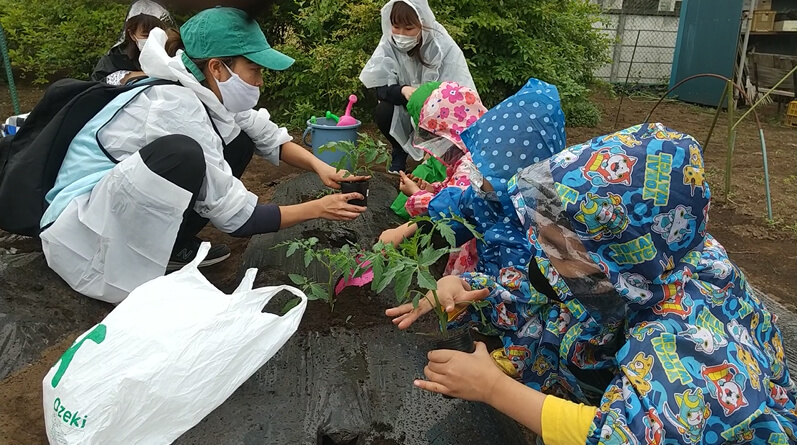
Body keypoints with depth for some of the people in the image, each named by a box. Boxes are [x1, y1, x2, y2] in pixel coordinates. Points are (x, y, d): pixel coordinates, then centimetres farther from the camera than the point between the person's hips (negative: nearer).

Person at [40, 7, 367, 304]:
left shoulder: (205, 92, -5)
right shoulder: (177, 107, -28)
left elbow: (269, 138, 5)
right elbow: (235, 217, -25)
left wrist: (319, 167, -12)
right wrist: (318, 209, -18)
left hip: (126, 206, 9)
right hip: (80, 224, -9)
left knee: (240, 139, 2)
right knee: (182, 154, -36)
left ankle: (174, 245, 6)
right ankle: (132, 271, -17)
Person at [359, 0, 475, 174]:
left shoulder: (444, 47, -21)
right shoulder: (389, 43, -15)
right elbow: (382, 89, -20)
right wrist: (403, 91, -42)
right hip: (406, 110, 2)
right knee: (383, 112, -28)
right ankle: (400, 152, 3)